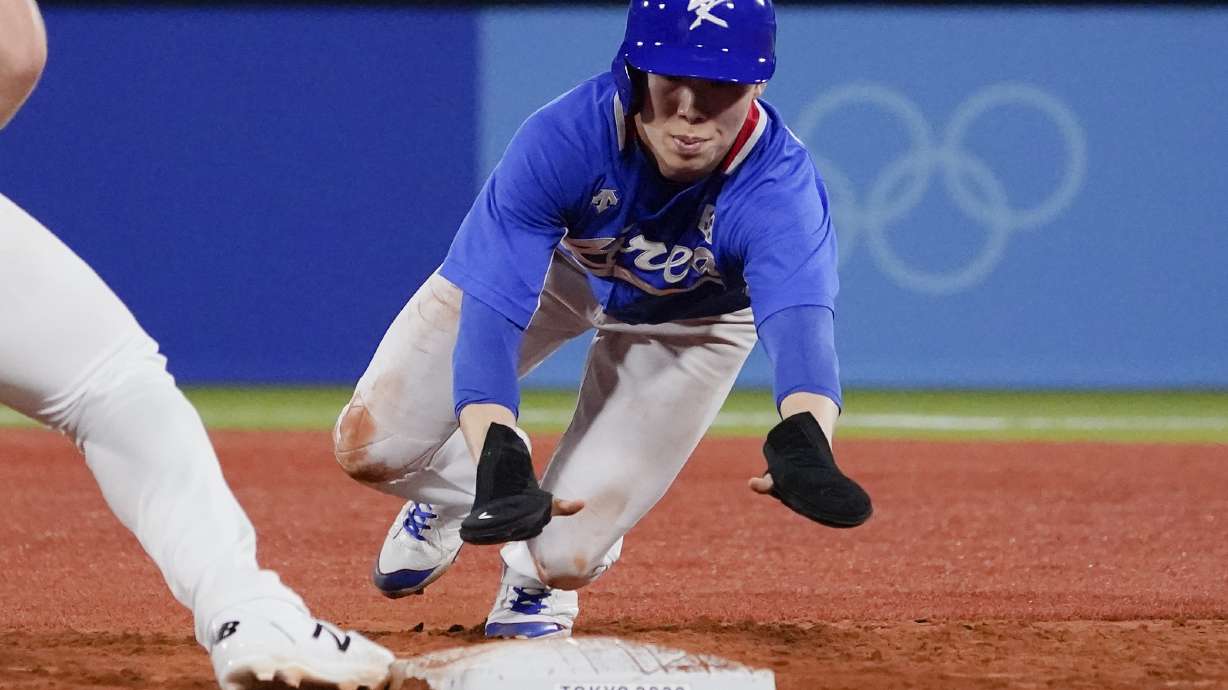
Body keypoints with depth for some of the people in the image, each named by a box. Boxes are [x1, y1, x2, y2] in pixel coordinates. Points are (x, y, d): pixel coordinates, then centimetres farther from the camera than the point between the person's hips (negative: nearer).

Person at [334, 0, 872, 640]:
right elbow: (490, 312, -43)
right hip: (556, 268, 1)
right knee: (368, 444, -13)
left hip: (686, 319, -1)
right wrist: (499, 466, -60)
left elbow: (800, 319, -58)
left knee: (563, 557, -14)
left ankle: (536, 574, 24)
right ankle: (461, 490, 22)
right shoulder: (563, 138, -39)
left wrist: (804, 448, -81)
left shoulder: (780, 188, -40)